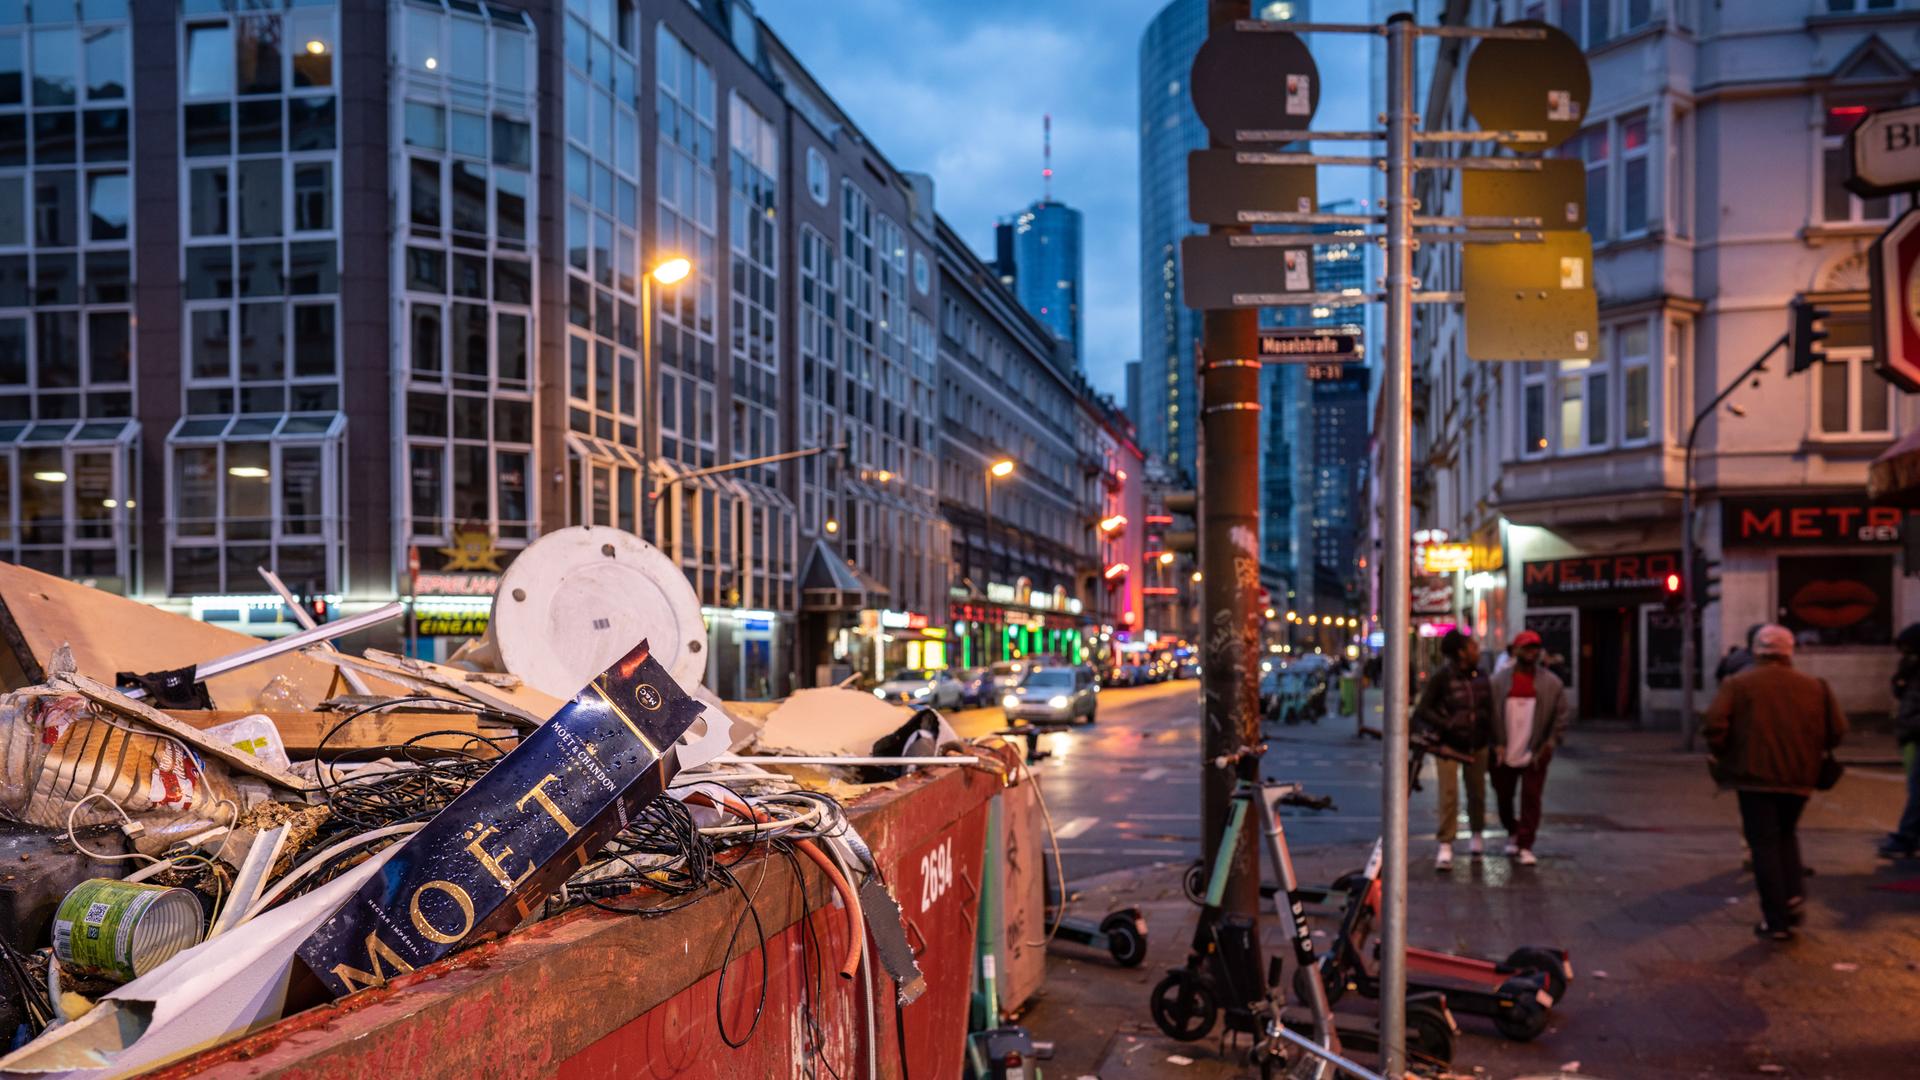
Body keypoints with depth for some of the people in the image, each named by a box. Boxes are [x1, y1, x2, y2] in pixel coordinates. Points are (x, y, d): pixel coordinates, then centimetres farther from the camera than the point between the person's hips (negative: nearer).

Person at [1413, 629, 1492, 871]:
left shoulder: (1480, 677, 4)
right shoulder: (1440, 678, -12)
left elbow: (1489, 707, 13)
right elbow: (1422, 710, -14)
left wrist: (1492, 738, 5)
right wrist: (1447, 724, -25)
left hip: (1477, 745, 5)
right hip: (1449, 744, -5)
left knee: (1477, 793, 12)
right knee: (1449, 794, -11)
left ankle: (1476, 835, 35)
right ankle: (1445, 846, -6)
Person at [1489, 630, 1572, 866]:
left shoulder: (1551, 682, 2)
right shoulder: (1498, 680, 0)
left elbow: (1564, 712, 5)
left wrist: (1551, 742, -2)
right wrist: (1494, 743, -5)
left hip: (1535, 754, -1)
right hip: (1504, 752, 1)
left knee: (1531, 800, -4)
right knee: (1503, 798, 12)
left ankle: (1525, 847, 2)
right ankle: (1513, 832, 37)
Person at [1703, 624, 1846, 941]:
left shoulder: (1738, 684, -3)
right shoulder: (1814, 686, 5)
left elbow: (1714, 725, -14)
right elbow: (1837, 730, 3)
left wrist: (1723, 756, 3)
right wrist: (1812, 752, 19)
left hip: (1755, 777, -3)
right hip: (1799, 778, 3)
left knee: (1764, 844, 3)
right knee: (1786, 835, 24)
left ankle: (1776, 920, 2)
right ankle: (1792, 895, 8)